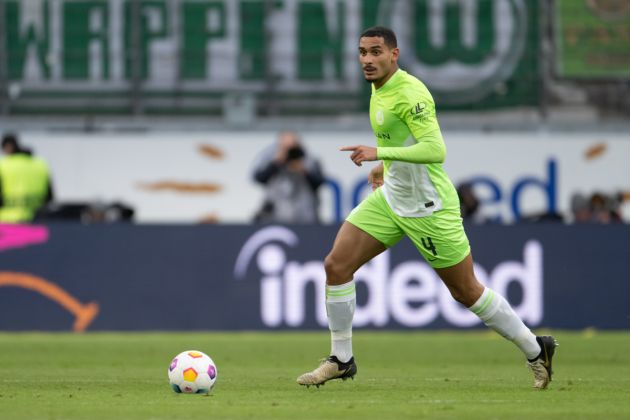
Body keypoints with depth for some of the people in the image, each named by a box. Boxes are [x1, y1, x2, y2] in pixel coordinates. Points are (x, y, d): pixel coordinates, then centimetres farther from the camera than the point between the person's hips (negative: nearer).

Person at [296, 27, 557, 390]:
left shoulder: (409, 93, -22)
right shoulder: (379, 88, 6)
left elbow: (436, 150, -32)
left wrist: (379, 153, -34)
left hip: (428, 207, -8)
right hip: (391, 197, 8)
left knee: (466, 291, 2)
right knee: (336, 265, -3)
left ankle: (536, 351, 19)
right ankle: (341, 360, 8)